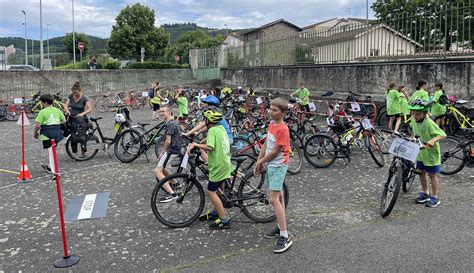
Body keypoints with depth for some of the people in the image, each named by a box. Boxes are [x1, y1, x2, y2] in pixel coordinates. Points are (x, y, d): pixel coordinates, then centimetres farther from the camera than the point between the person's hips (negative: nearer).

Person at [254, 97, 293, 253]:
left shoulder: (283, 129, -20)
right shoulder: (271, 124, 8)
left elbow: (275, 152, -20)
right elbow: (265, 145, 11)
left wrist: (261, 162, -7)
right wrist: (258, 163, 7)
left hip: (278, 166, -9)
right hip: (271, 165, 9)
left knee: (273, 199, -14)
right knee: (278, 197, 16)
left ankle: (284, 237, -11)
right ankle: (281, 227, 30)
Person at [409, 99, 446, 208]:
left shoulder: (429, 123, -26)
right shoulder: (413, 120, -5)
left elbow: (443, 134, -30)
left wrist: (433, 140, -44)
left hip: (431, 153, -7)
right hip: (420, 152, 7)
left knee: (432, 174, 5)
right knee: (421, 172, 16)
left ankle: (435, 197, 18)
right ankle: (426, 193, 34)